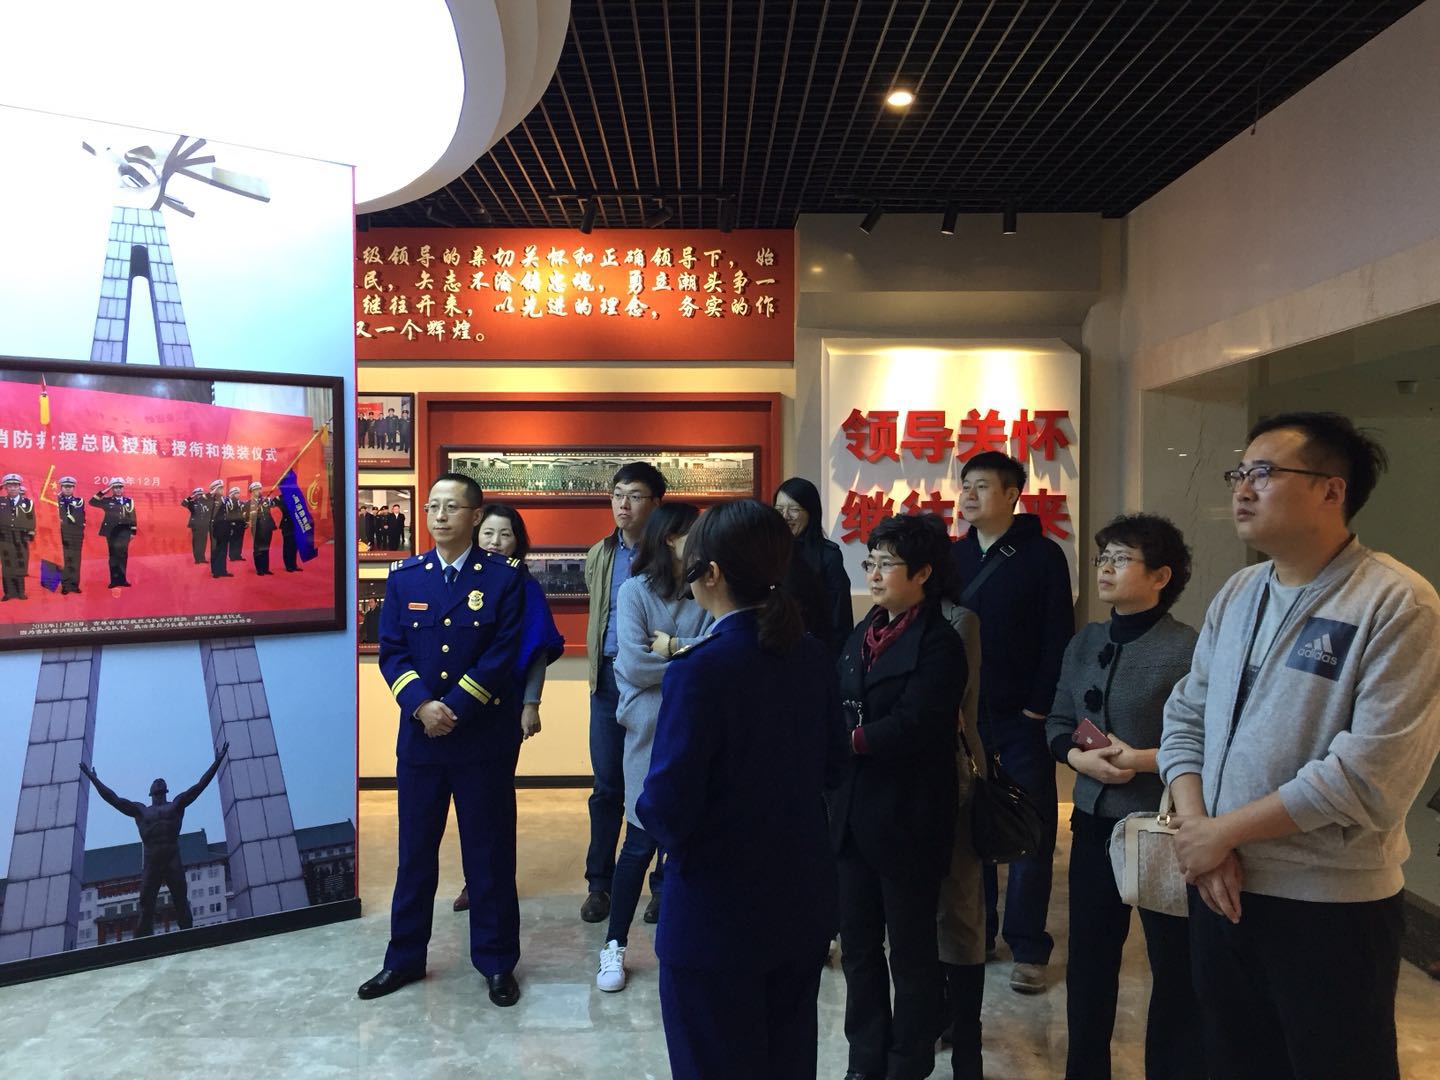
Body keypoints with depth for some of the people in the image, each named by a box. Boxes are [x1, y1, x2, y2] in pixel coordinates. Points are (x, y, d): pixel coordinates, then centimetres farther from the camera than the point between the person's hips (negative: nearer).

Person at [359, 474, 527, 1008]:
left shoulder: (504, 578, -4)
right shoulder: (403, 577, 5)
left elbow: (503, 655, -10)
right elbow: (392, 653, 0)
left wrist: (453, 709, -16)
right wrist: (421, 706, -15)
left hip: (485, 737, -3)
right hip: (419, 735, 3)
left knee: (489, 852, 8)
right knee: (415, 851, 14)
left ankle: (497, 961, 23)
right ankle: (405, 958, 30)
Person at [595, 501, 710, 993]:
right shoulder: (635, 591, -4)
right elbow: (635, 665, -14)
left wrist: (674, 649, -14)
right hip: (651, 730, -2)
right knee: (641, 842, 4)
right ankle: (615, 946, 20)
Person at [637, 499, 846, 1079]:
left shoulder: (699, 670, -24)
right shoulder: (814, 658, -4)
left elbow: (667, 811, -23)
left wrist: (649, 809, -2)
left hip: (717, 917, -6)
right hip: (803, 903, 6)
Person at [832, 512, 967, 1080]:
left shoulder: (939, 643, -13)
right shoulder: (862, 634, 11)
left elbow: (912, 726, -22)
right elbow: (839, 708, 7)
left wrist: (848, 740, -16)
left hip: (907, 819, -7)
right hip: (853, 813, 7)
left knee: (911, 951, 11)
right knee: (858, 946, 18)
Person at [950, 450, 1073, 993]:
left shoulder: (1042, 555, -4)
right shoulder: (953, 556, 7)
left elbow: (1058, 638, -7)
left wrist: (1040, 706, -12)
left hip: (1022, 720, -3)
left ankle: (1028, 948, 17)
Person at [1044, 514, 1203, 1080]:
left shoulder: (1188, 649, -15)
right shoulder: (1084, 642, 5)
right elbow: (1057, 724, 10)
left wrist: (1142, 759, -23)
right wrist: (1079, 756, -10)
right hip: (1094, 821, 6)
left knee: (1175, 966, 12)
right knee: (1088, 960, 19)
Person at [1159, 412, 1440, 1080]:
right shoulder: (1236, 594, 6)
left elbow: (1371, 772, -22)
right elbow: (1185, 720, 6)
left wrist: (1223, 831, -16)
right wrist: (1197, 832, -10)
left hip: (1331, 906, -6)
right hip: (1218, 885, 6)